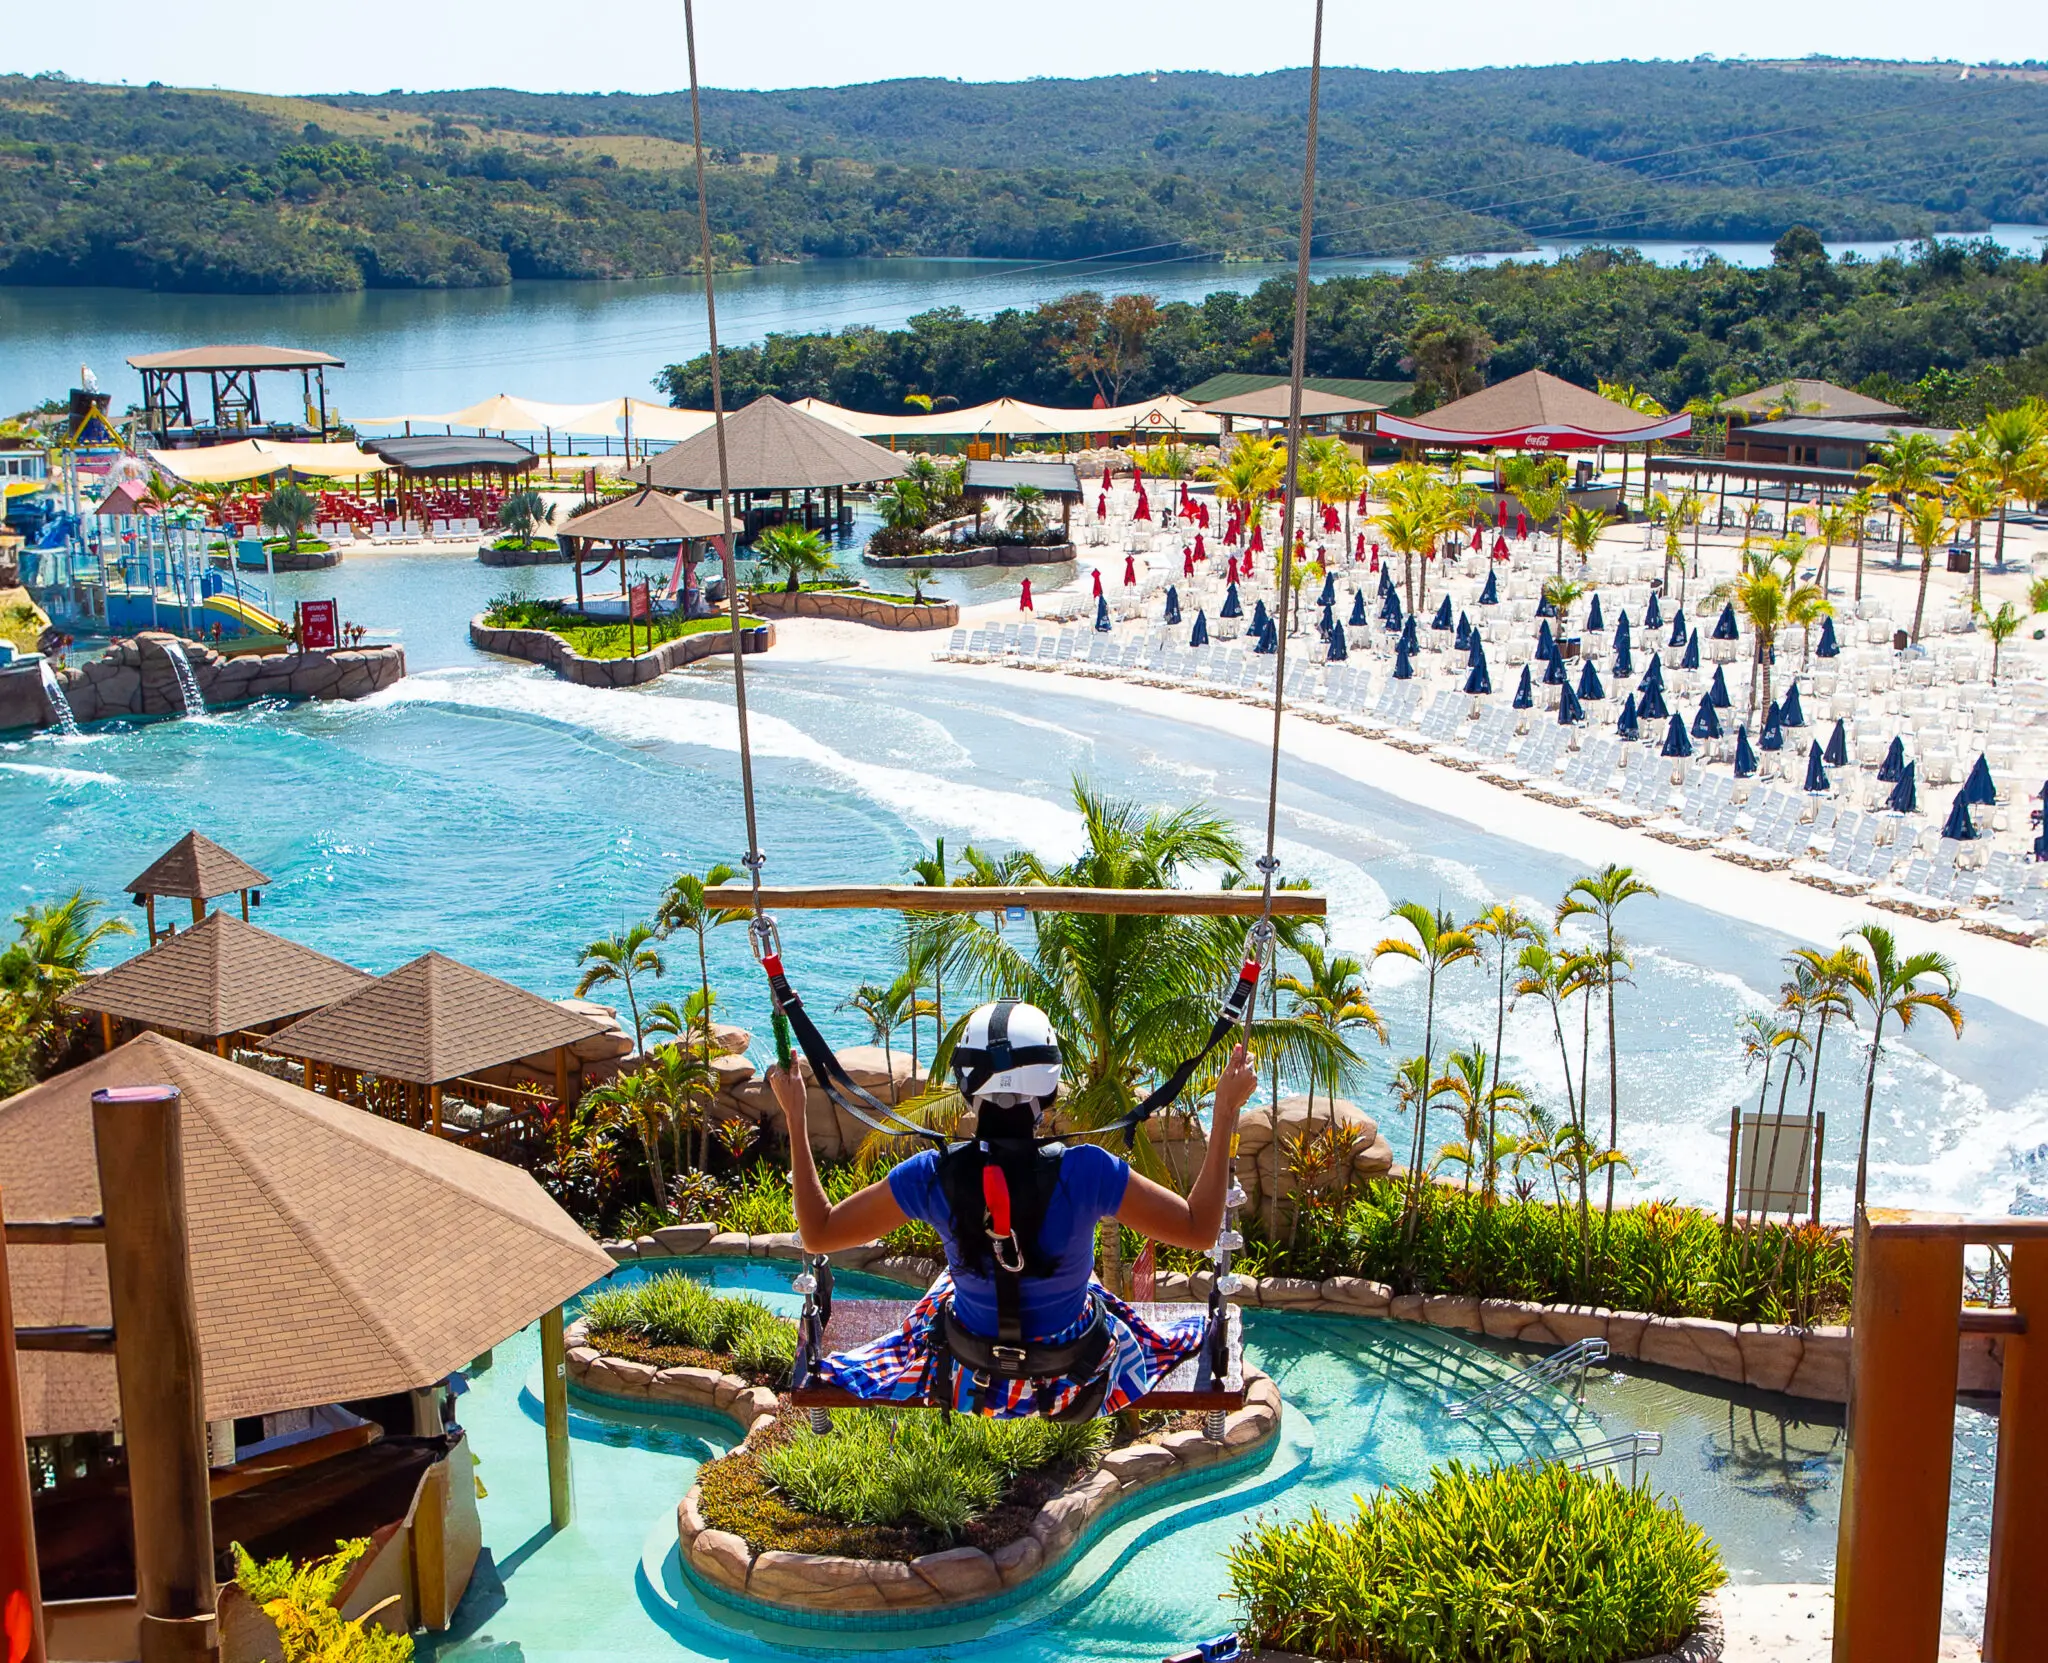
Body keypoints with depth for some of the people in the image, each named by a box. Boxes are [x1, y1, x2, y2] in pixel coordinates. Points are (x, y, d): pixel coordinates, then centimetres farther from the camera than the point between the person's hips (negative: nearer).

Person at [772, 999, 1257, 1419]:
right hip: (1076, 1388, -1)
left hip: (967, 1390, 2)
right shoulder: (1085, 1173, -28)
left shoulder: (933, 1177, -23)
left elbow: (817, 1233, -10)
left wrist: (794, 1117, -4)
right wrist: (1225, 1113, -12)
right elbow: (1200, 1230, -16)